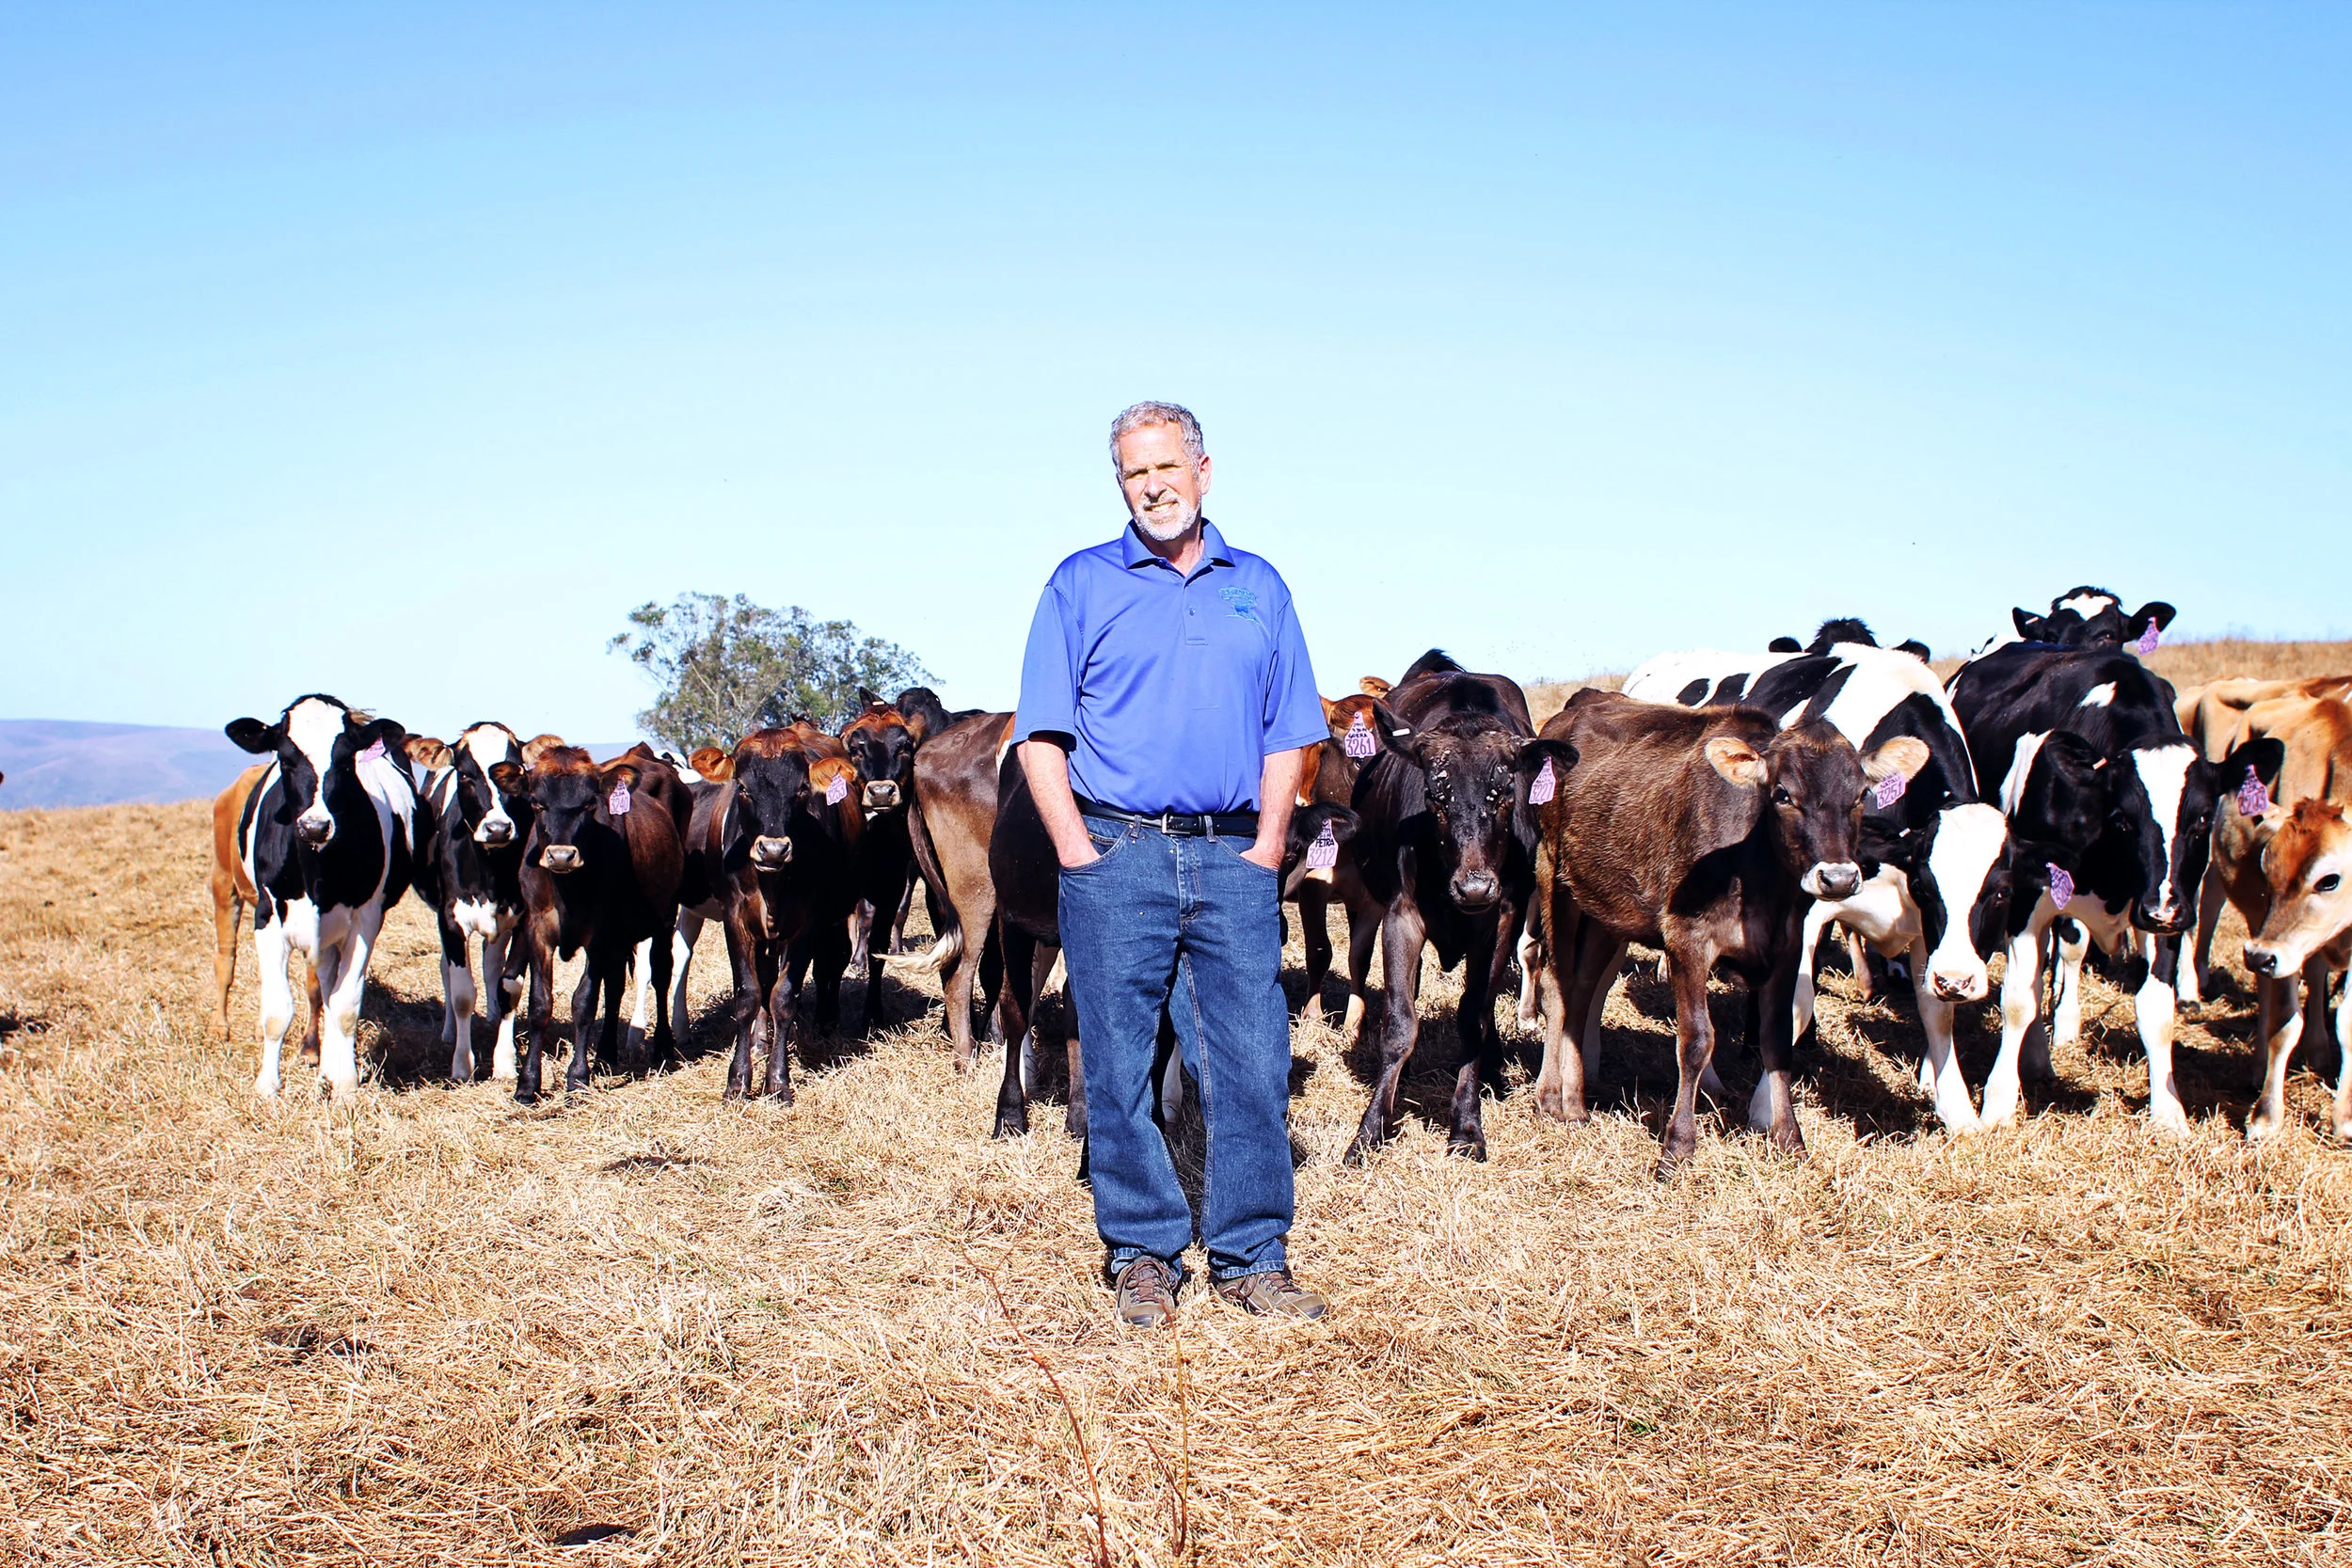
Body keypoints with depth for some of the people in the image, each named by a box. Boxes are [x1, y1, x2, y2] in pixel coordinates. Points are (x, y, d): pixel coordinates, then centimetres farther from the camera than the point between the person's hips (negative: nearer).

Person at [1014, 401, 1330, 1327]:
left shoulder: (1258, 588, 14)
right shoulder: (1081, 585, 6)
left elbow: (1286, 736, 13)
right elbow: (1041, 735, 2)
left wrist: (1266, 848, 0)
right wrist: (1077, 851, -9)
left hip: (1232, 860, 2)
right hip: (1115, 853, -2)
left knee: (1252, 1063, 0)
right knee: (1120, 1067, 1)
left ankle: (1250, 1258, 11)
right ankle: (1143, 1254, 14)